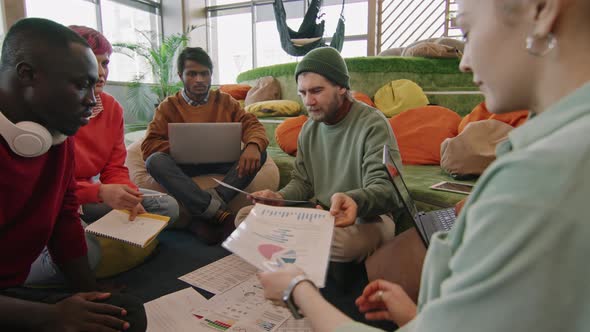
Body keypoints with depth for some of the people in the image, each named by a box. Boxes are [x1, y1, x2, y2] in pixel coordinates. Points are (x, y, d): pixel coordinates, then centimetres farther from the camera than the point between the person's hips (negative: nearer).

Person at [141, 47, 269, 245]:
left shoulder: (225, 101, 13)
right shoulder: (168, 107, 9)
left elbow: (251, 124, -1)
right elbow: (149, 146, -2)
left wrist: (253, 145, -25)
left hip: (221, 165, 1)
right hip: (184, 168, -1)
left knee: (259, 153, -23)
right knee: (155, 161, -30)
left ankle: (203, 215, -33)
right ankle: (219, 213, -37)